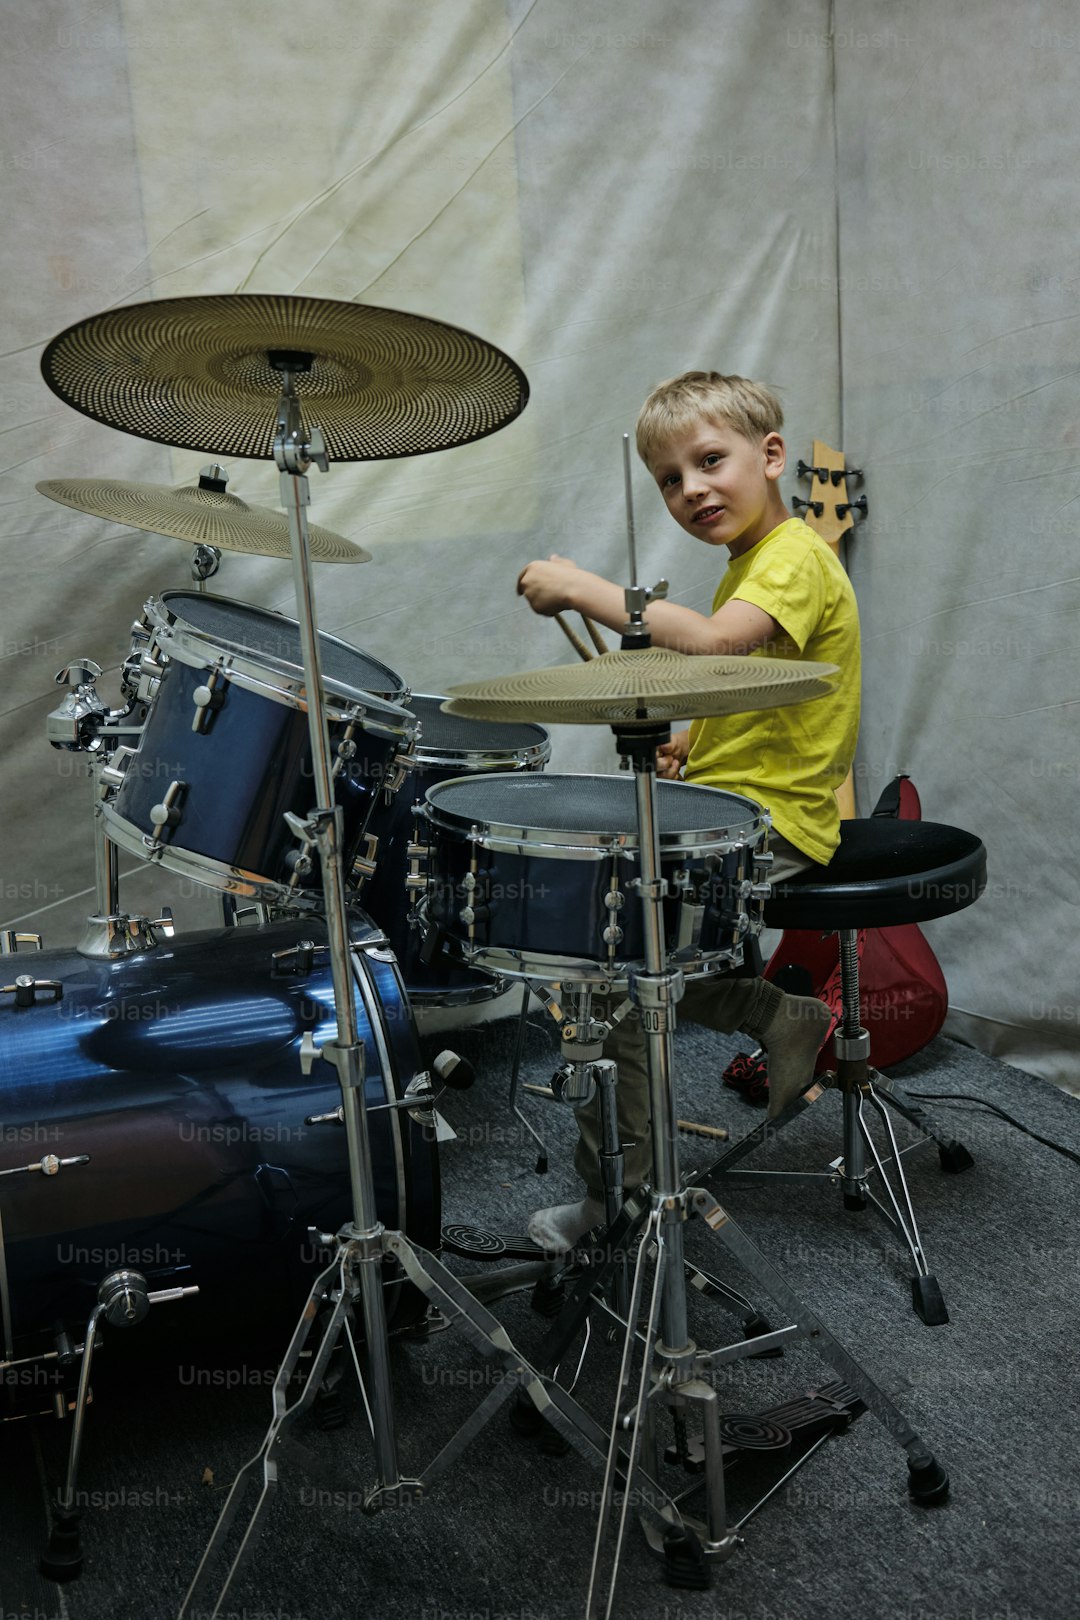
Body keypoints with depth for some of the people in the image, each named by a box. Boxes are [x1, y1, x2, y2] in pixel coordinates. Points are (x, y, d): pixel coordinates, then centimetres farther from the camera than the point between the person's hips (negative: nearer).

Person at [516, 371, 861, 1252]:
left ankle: (618, 1202, -3)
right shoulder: (754, 561, 15)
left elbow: (711, 641, -36)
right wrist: (691, 742, 8)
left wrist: (581, 587, -28)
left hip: (770, 824, -10)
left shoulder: (795, 558, -16)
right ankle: (782, 1019, 15)